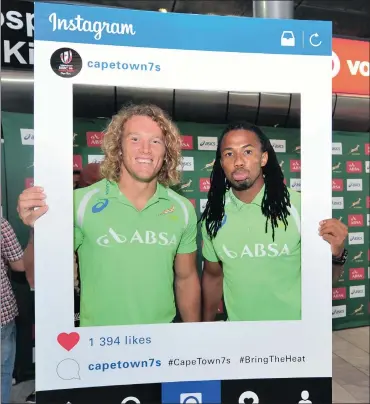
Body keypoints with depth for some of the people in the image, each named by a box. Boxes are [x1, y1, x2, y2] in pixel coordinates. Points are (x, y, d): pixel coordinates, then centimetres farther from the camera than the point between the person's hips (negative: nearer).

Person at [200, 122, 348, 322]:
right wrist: (207, 321, 7)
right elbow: (212, 275, 3)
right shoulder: (213, 214, -10)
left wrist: (336, 255, -27)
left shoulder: (296, 205, -18)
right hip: (237, 320, 2)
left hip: (292, 318, -2)